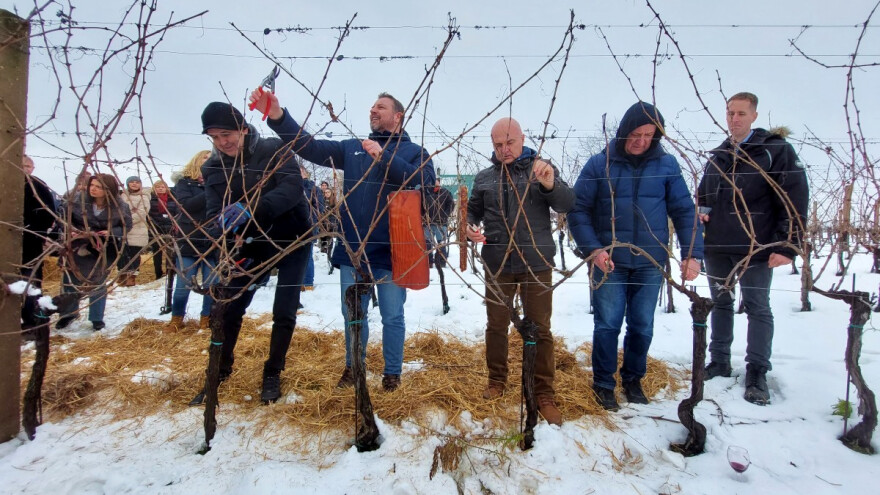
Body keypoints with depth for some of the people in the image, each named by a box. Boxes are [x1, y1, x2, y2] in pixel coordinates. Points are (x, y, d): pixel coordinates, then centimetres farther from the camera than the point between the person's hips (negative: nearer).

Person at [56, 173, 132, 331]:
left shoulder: (120, 207, -17)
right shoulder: (77, 200, -13)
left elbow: (126, 226, -6)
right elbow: (66, 217, 1)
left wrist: (111, 232, -23)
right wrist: (71, 230, -17)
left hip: (103, 251, -2)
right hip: (77, 247, 2)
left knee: (97, 284, 9)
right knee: (70, 282, 13)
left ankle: (97, 318, 26)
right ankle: (68, 313, 36)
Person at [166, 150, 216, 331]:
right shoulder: (184, 182, 3)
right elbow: (186, 204, -16)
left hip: (212, 242, 2)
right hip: (189, 241, -1)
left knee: (211, 284, 6)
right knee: (183, 285, 5)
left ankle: (206, 318, 22)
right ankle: (177, 318, 24)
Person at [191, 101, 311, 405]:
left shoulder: (274, 150, -14)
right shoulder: (213, 168, -2)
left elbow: (293, 187, -29)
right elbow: (214, 213, -8)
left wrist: (249, 209, -42)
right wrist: (225, 229, -32)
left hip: (291, 239, -3)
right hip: (252, 244, 4)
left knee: (284, 313, 0)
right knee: (228, 309, 2)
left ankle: (272, 374, 20)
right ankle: (220, 373, 24)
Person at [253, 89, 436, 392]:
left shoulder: (414, 151, 4)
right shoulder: (352, 148, 13)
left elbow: (423, 180, -16)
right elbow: (309, 147, 5)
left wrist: (384, 156, -21)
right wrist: (277, 116, -7)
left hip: (391, 250, -3)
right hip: (352, 247, 4)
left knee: (392, 316, 6)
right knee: (353, 314, 14)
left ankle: (392, 372, 24)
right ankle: (353, 367, 33)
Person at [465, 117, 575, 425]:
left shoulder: (542, 169, 2)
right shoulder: (484, 178, 8)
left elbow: (566, 205, -8)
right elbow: (472, 211, 14)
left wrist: (551, 184, -30)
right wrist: (470, 227, -9)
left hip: (536, 263, -2)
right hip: (497, 264, 2)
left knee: (540, 329, 4)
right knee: (496, 325, 13)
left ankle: (544, 394, 17)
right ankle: (497, 381, 31)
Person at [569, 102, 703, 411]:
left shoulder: (667, 164, 2)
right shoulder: (599, 164, -3)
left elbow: (684, 211, 3)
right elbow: (577, 210, -4)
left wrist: (692, 253, -7)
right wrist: (593, 249, -15)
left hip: (651, 263, 2)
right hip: (608, 262, -2)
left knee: (642, 327, 13)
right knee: (607, 325, 4)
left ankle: (633, 380, 33)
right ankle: (603, 384, 21)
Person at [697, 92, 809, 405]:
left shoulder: (776, 150, -4)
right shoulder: (717, 156, 12)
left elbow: (795, 200, -9)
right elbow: (702, 194, 24)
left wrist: (787, 245, -15)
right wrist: (701, 211, 1)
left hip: (756, 248, -5)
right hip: (716, 247, 6)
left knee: (758, 308, 3)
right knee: (720, 304, 13)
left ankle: (757, 374, 11)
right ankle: (719, 362, 25)